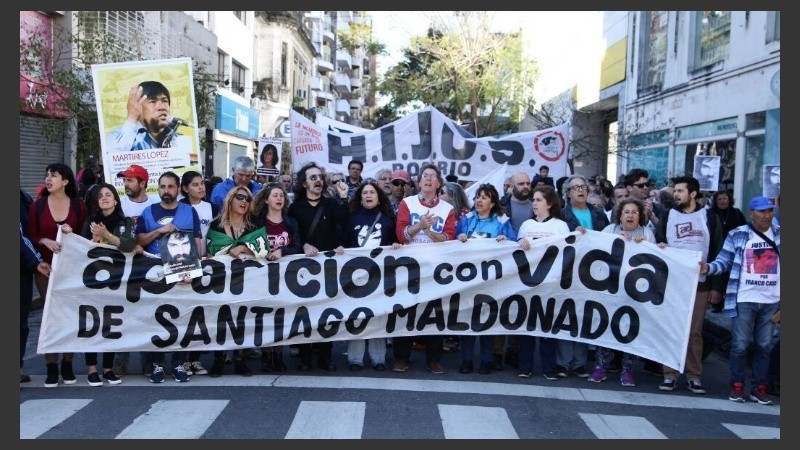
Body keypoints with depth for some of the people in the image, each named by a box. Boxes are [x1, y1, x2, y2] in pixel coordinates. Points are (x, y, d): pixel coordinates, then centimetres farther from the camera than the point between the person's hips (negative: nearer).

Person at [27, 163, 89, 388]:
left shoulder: (79, 206, 1)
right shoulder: (37, 206, 2)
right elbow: (30, 236, 2)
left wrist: (72, 234, -13)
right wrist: (45, 241, -16)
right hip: (46, 268, 0)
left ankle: (67, 365, 15)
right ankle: (51, 367, 7)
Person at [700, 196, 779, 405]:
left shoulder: (779, 234, 6)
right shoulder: (737, 235, -3)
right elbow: (724, 261, -4)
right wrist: (708, 267, -22)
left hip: (771, 301, 3)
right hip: (744, 300, -3)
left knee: (764, 346, 11)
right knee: (740, 345, 1)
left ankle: (759, 388, 21)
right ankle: (737, 386, 14)